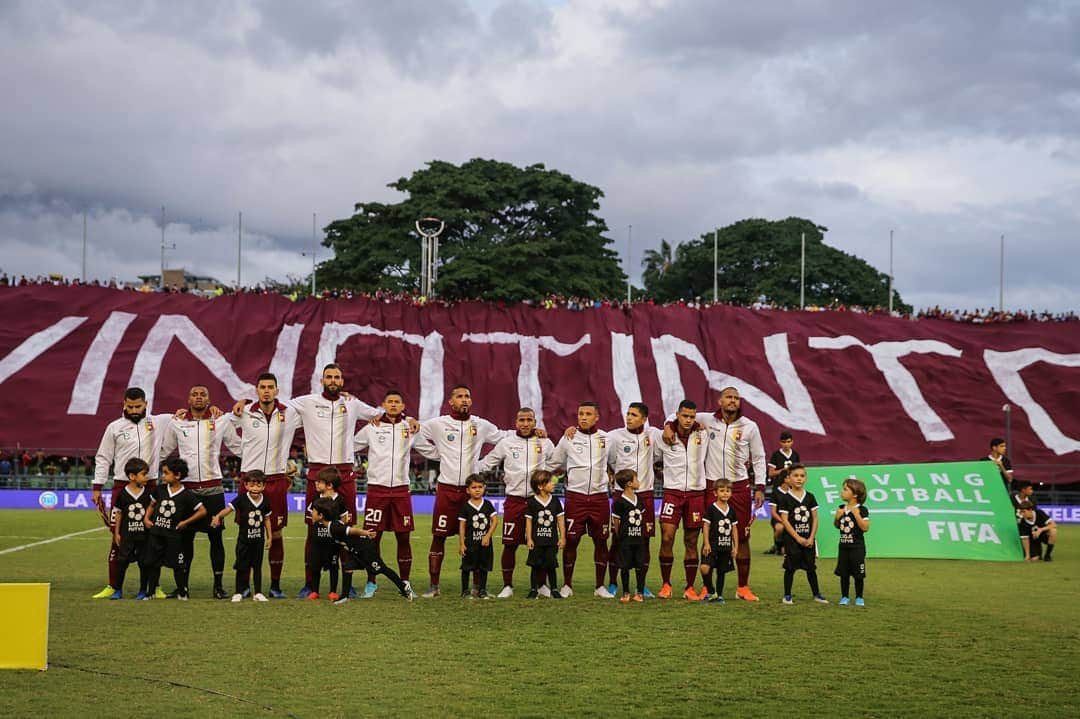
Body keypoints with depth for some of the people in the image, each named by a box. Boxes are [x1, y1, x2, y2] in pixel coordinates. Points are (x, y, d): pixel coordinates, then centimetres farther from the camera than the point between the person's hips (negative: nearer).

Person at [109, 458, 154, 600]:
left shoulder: (148, 493, -1)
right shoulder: (123, 494, -4)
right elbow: (118, 514, 5)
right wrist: (116, 533, 6)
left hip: (144, 535, 1)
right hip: (127, 534, -1)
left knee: (144, 563, 5)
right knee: (122, 562, 0)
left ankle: (143, 590, 16)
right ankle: (118, 590, 10)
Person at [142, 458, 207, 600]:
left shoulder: (187, 495, -9)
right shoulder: (160, 490, 3)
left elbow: (202, 511, -5)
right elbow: (152, 505, 20)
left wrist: (186, 522, -6)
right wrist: (146, 518, 6)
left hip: (174, 535, -4)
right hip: (156, 533, 4)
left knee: (178, 564, 3)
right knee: (153, 563, 7)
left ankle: (182, 592, 16)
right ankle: (150, 591, 17)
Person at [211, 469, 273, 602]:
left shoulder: (265, 501, -1)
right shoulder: (242, 499, -11)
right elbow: (229, 508, -20)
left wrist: (269, 537, 11)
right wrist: (218, 516, -38)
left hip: (259, 539, 2)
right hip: (244, 538, -2)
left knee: (257, 566, 8)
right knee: (242, 566, 3)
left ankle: (258, 592, 15)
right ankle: (239, 592, 13)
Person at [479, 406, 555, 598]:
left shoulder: (545, 443, 6)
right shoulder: (506, 443, 4)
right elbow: (486, 464, 13)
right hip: (514, 501, -1)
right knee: (510, 545, -2)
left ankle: (541, 584, 16)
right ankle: (507, 586, 9)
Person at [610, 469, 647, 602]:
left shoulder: (639, 500, 8)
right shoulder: (619, 502, -11)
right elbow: (616, 522, -5)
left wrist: (640, 534, 11)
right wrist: (621, 537, 0)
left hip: (639, 539, 5)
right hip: (625, 541, -5)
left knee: (640, 566, 4)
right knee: (625, 567, 2)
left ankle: (640, 592, 12)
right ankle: (626, 593, 13)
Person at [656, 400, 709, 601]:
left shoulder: (702, 435, 1)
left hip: (696, 492, 1)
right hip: (672, 492, -1)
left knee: (691, 542, 5)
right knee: (667, 538, -11)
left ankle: (690, 588, 11)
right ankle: (666, 584, 2)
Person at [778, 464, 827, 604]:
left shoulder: (809, 497, 5)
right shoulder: (787, 498, -6)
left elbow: (815, 518, 5)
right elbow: (784, 520, -9)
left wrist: (811, 538, -5)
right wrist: (798, 538, -13)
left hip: (808, 539, 3)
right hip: (792, 539, -3)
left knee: (811, 567, 9)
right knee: (790, 568, 1)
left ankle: (816, 594, 18)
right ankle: (787, 595, 9)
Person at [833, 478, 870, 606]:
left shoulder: (861, 510, -12)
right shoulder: (842, 509, 5)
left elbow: (865, 528, -19)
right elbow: (836, 526, 15)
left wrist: (856, 514, -25)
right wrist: (837, 516, -5)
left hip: (857, 546, -5)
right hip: (844, 546, 5)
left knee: (858, 574, 3)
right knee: (844, 573, 8)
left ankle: (859, 598, 15)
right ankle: (845, 597, 17)